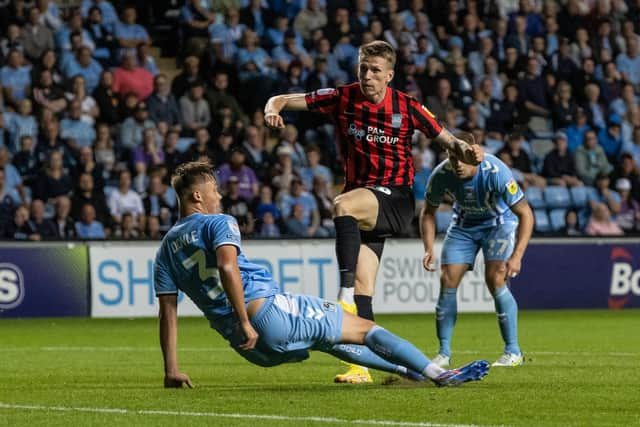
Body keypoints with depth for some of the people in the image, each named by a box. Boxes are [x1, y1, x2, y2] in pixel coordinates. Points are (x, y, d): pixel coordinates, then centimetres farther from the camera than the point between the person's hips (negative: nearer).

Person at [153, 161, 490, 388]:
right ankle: (440, 374, 3)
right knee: (365, 329, 5)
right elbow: (227, 266, -24)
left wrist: (172, 371, 10)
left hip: (253, 349, 8)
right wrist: (245, 323, -24)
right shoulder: (219, 223, -3)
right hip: (267, 310, -8)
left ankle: (409, 371, 38)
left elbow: (167, 312, 11)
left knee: (331, 340, 30)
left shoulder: (166, 248, 16)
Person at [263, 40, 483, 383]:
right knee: (363, 286, -4)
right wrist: (273, 110, -21)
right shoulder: (342, 98, 1)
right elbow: (282, 100, 2)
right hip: (362, 202, 4)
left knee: (344, 205, -35)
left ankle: (346, 296, -37)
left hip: (395, 199, -4)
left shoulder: (406, 107, -4)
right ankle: (361, 365, 0)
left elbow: (446, 139, 3)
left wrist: (465, 151, -19)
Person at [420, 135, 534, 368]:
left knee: (495, 280, -21)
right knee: (448, 281, -8)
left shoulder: (496, 172, -35)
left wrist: (516, 256, -38)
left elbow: (525, 214, -29)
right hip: (464, 224, 4)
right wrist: (429, 249, -18)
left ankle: (513, 352, -11)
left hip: (499, 221, -4)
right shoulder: (441, 175, -24)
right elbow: (428, 212, -5)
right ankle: (444, 353, 3)